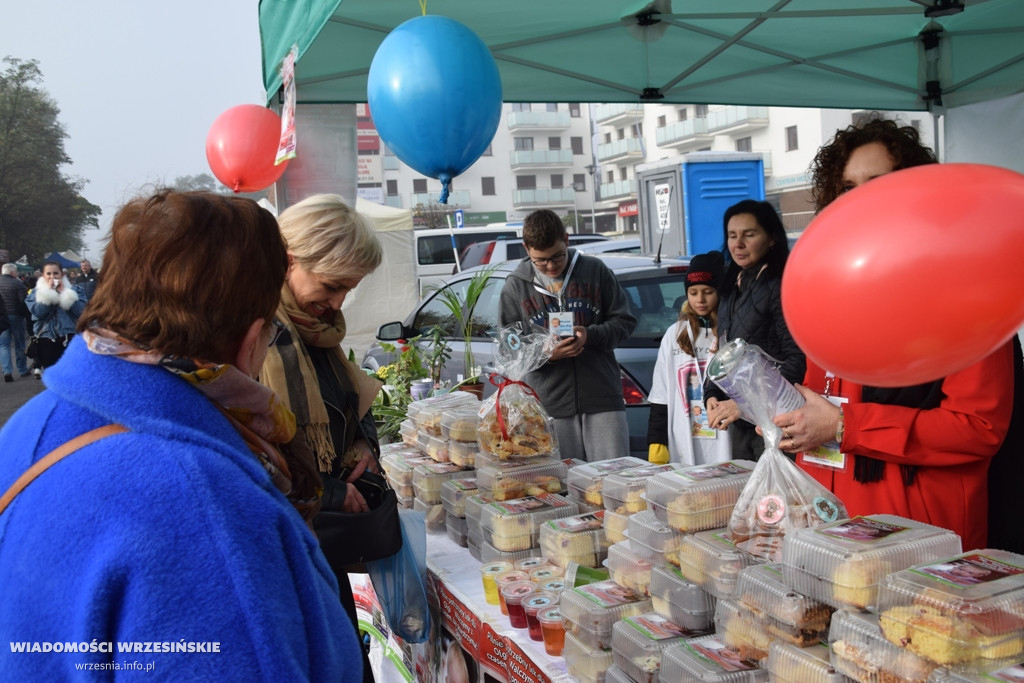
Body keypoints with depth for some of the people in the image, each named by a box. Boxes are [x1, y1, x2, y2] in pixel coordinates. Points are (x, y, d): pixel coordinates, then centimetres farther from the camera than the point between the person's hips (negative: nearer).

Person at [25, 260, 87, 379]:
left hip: (70, 336, -1)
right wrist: (49, 292, -9)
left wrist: (64, 293, -9)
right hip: (47, 337, 1)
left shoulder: (74, 290, 5)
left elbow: (81, 310, -10)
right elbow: (38, 312, -11)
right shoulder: (36, 293, 8)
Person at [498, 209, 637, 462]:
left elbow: (624, 321, 8)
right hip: (550, 406, 0)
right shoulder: (515, 286, 4)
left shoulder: (595, 270, 4)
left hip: (603, 400, 0)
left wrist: (590, 336, -12)